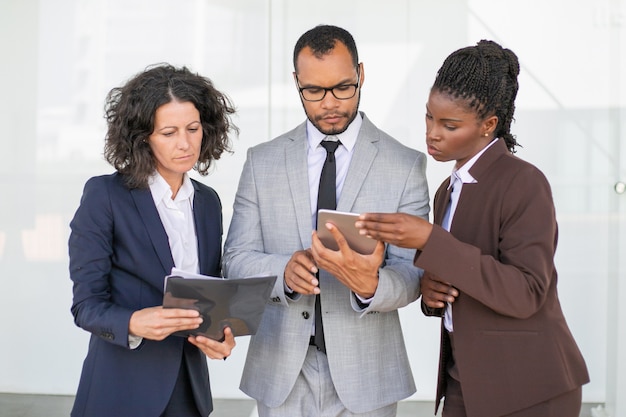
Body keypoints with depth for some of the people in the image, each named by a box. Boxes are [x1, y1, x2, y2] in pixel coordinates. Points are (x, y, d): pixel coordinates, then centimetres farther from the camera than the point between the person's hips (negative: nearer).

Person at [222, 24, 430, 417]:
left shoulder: (405, 165, -2)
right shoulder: (262, 162, 4)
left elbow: (412, 273, -6)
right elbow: (237, 260, 0)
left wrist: (370, 285, -28)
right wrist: (284, 271, -21)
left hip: (364, 374, -1)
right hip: (281, 371, 1)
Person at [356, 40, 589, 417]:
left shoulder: (524, 183, -13)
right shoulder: (450, 189, 12)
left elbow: (525, 293, -22)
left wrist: (430, 240, -27)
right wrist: (432, 290, -5)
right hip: (466, 382, 7)